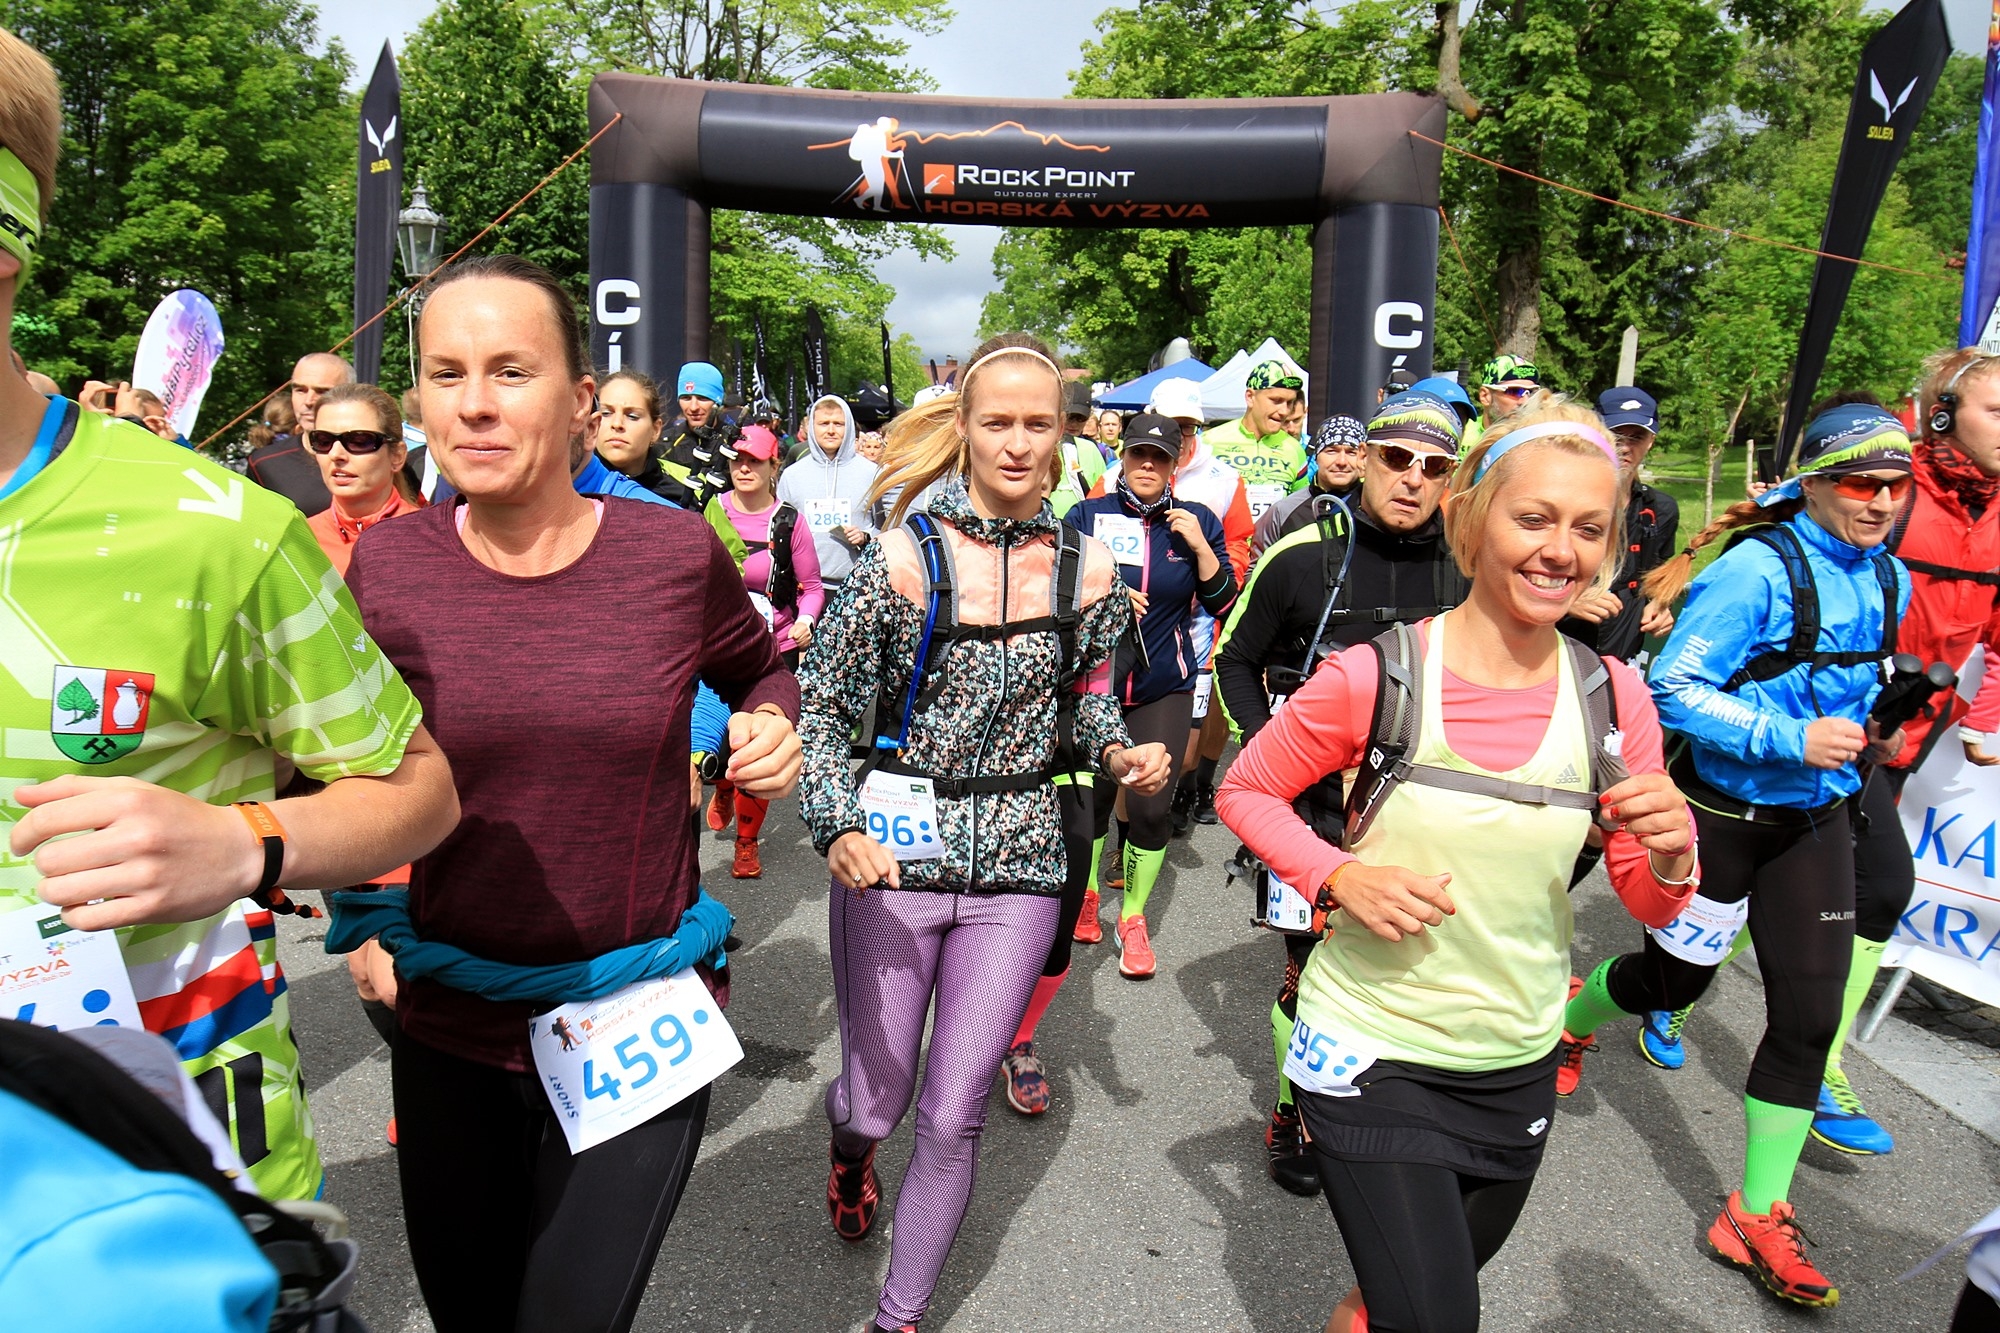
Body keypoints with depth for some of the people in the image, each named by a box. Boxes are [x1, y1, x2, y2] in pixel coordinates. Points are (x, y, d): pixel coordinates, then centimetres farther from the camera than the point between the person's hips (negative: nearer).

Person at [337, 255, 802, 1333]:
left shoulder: (673, 550, -10)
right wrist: (359, 917, -8)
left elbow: (759, 668, 11)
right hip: (453, 1024, 2)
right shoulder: (385, 567, -7)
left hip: (643, 1022, -2)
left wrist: (773, 726, -10)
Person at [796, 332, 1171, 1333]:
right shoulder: (902, 556, -11)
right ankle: (848, 1143, 53)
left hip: (1018, 871, 2)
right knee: (876, 1100, 13)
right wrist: (839, 828, -20)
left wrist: (1121, 755, -6)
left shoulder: (1087, 570, -1)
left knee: (954, 1119, 6)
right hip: (892, 859, -1)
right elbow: (821, 705, -6)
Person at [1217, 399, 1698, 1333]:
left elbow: (1650, 907, 2)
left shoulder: (1613, 698, -5)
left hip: (1516, 1068, 4)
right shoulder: (1376, 676, -16)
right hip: (1370, 1051, -4)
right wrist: (1338, 876, -20)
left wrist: (1671, 854, -21)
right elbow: (1246, 790, -4)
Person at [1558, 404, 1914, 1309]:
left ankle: (1757, 1218, 14)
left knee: (1810, 1015, 1)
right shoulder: (1758, 570, -19)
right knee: (1676, 979, 11)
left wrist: (1867, 736, 6)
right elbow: (1675, 690, -22)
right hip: (1721, 811, -5)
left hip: (1814, 820, 6)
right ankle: (1573, 1020, 47)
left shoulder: (1887, 580, 3)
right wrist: (1794, 738, -27)